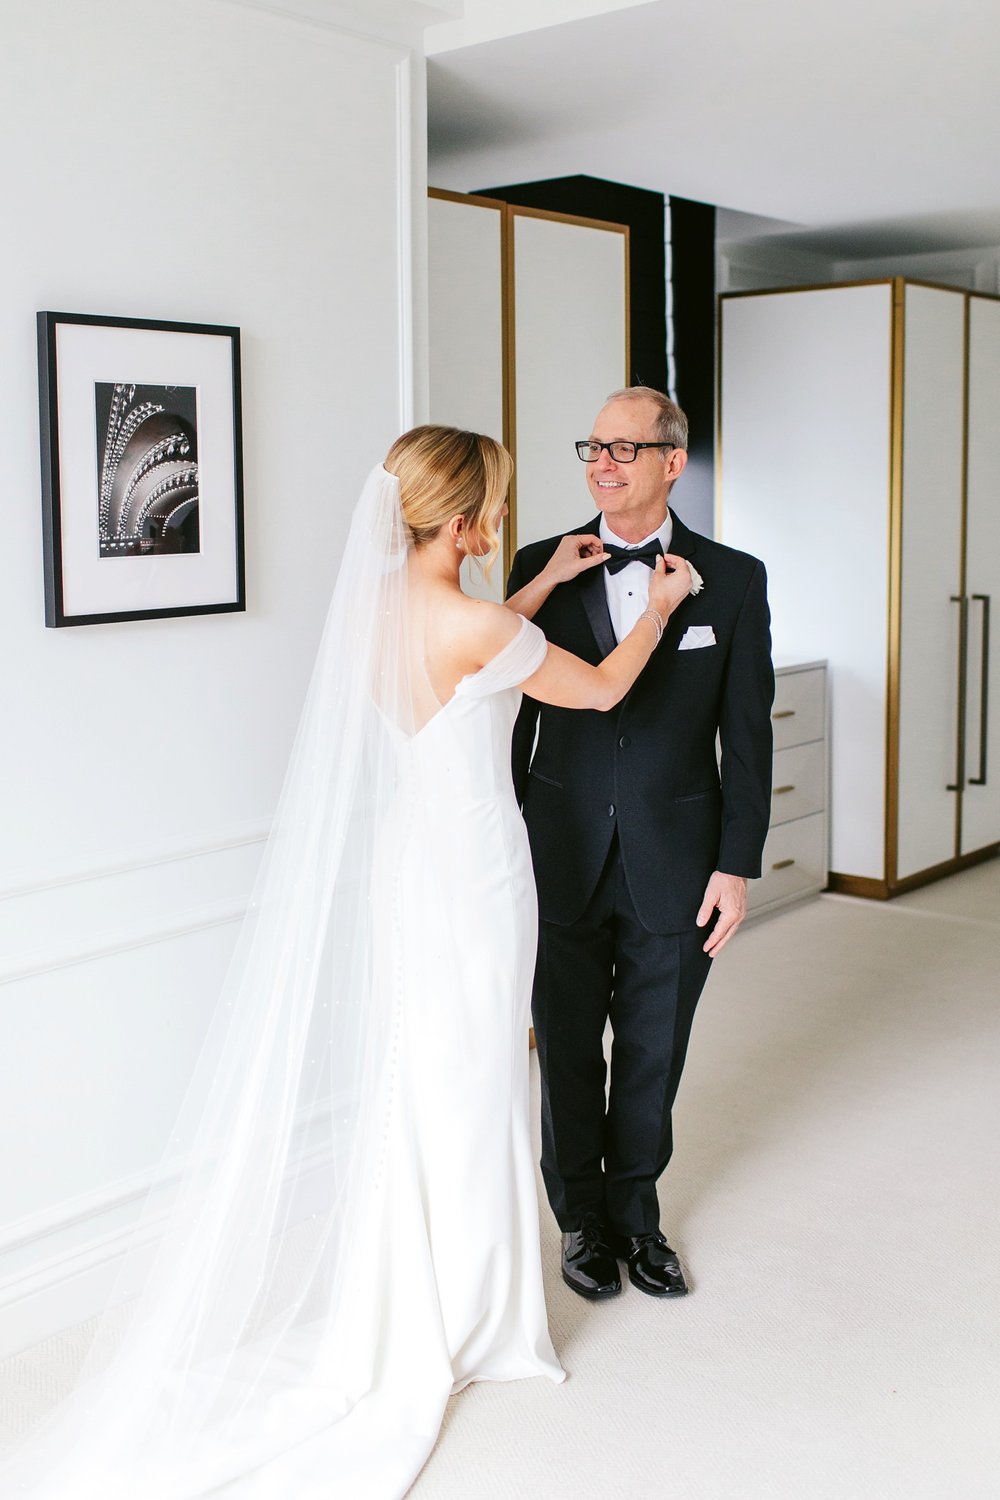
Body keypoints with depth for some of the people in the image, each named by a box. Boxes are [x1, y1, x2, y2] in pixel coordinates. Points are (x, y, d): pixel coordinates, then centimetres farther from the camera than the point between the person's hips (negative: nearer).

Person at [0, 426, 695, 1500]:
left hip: (401, 864, 7)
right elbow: (602, 689, -7)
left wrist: (545, 584, 20)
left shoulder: (374, 605, 0)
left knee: (409, 1080, 19)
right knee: (468, 1087, 8)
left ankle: (396, 1301, 34)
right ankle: (459, 1318, 25)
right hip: (471, 876, -7)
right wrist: (658, 608, 10)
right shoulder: (476, 628, -22)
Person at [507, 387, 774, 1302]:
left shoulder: (732, 580, -3)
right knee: (569, 1053, 12)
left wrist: (737, 865, -5)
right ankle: (583, 1219, 33)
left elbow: (747, 735, -1)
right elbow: (515, 711, 4)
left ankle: (636, 1215, 35)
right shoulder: (543, 566, -1)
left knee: (653, 1055, 13)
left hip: (675, 864, 0)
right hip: (563, 860, 1)